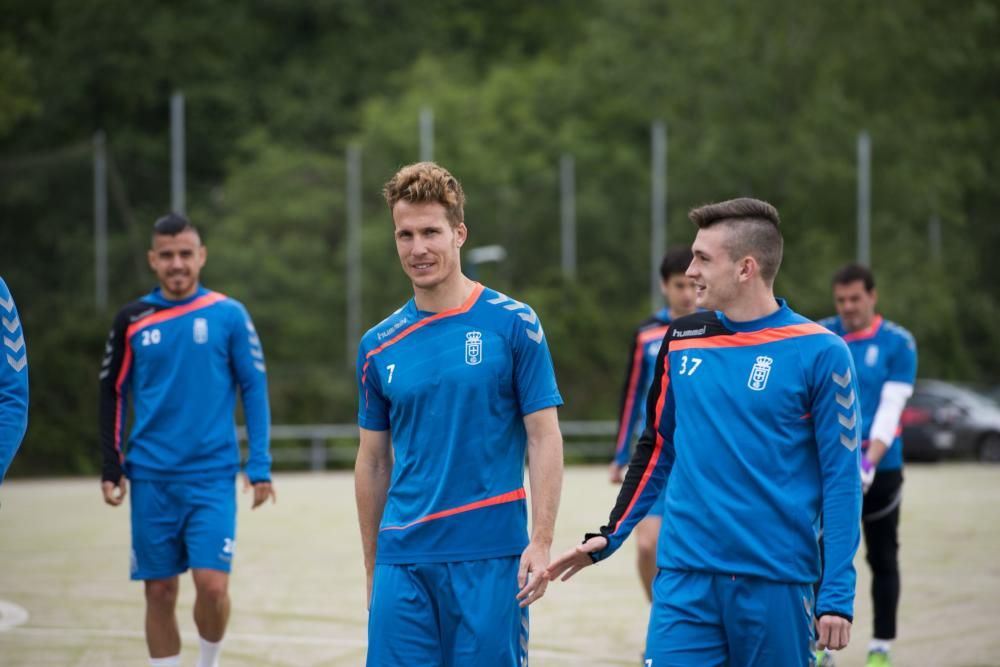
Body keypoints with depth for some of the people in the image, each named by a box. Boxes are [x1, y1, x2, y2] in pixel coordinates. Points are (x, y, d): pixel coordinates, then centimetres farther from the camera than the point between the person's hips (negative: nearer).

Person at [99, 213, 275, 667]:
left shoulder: (228, 315, 0)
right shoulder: (132, 320, 6)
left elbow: (254, 390, 3)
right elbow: (113, 394, 12)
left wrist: (259, 466, -2)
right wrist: (112, 467, 5)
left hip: (212, 476, -2)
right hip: (151, 477, 2)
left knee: (212, 584, -11)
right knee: (159, 592, 3)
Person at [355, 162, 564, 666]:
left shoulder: (513, 324, -2)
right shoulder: (378, 345, 8)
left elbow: (545, 439, -3)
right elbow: (373, 463, 15)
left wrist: (541, 542, -12)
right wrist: (372, 568, 12)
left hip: (490, 556, -3)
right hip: (403, 561, 3)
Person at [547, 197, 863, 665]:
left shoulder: (818, 353, -6)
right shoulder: (682, 340, 8)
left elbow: (841, 479, -6)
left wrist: (837, 594, -10)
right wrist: (610, 536, 14)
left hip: (775, 585, -3)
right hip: (685, 580, 3)